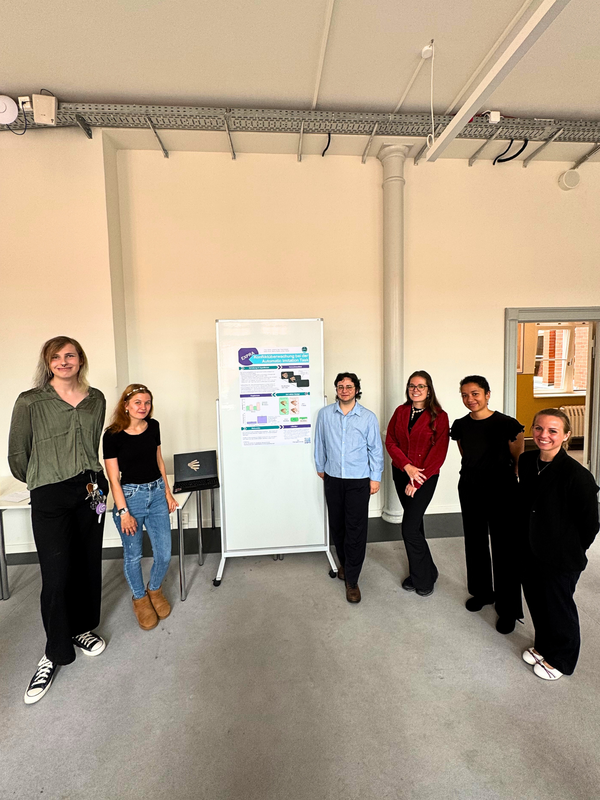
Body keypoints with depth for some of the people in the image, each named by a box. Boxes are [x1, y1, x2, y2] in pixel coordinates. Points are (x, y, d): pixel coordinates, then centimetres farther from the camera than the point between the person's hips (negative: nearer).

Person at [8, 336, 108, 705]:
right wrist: (40, 481, 13)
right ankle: (55, 653, 23)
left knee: (88, 564, 15)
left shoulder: (96, 399, 5)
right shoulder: (30, 402, -7)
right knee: (56, 576, 0)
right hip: (50, 498, -4)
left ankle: (82, 629, 38)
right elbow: (18, 455, 1)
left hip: (90, 490, 4)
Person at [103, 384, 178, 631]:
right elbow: (113, 478, -11)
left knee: (164, 553, 7)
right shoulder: (112, 435, -13)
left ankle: (155, 590, 37)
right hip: (130, 495, -4)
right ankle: (140, 598, 38)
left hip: (157, 493, 4)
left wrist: (167, 492, 11)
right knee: (133, 555, 11)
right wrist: (123, 512, -12)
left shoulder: (153, 426, 2)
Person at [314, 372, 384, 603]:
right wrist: (320, 467, 15)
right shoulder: (325, 414, -1)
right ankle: (344, 563, 38)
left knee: (356, 530, -2)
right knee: (336, 525, 14)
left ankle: (351, 580, 11)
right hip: (333, 479, 3)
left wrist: (375, 477, -1)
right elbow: (320, 443, 9)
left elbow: (376, 449, -1)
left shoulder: (368, 417, -6)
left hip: (359, 481, -2)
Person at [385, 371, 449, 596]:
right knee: (415, 523, 16)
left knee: (409, 528, -7)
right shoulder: (400, 411, 4)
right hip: (400, 474, 4)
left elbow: (438, 453, -12)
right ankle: (418, 572, 34)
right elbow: (390, 441, 0)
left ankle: (423, 578, 16)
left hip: (424, 477, -4)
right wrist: (407, 466, -14)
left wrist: (416, 482, -14)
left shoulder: (439, 416, -9)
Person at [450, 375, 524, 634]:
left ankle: (508, 609, 19)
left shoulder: (507, 424, -14)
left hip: (501, 492, -5)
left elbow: (518, 460, -4)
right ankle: (482, 591, 38)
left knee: (505, 549, 2)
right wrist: (476, 472, 11)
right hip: (470, 490, 5)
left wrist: (504, 478, -3)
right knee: (475, 544, 17)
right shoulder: (460, 426, 0)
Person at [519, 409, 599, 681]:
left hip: (561, 557, -6)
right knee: (536, 601, 23)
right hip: (531, 549, 6)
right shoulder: (526, 461, -6)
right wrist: (529, 536, 12)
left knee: (559, 606, 16)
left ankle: (560, 659, 42)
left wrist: (573, 550, -4)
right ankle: (543, 645, 49)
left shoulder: (577, 475, -26)